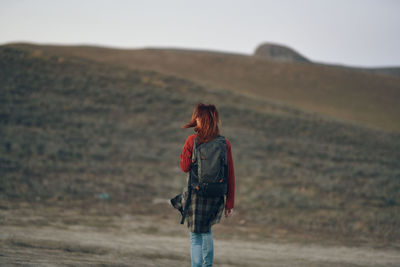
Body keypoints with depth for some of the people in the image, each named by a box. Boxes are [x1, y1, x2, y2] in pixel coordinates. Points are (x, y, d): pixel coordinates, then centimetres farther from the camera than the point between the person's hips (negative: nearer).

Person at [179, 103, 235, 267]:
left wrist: (184, 152, 13)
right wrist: (230, 203, 6)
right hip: (217, 197, 4)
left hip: (196, 193, -4)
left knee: (196, 237, 6)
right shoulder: (225, 143, 1)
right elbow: (230, 175, 1)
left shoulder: (192, 141, -9)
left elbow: (185, 167, -3)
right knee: (206, 229, 25)